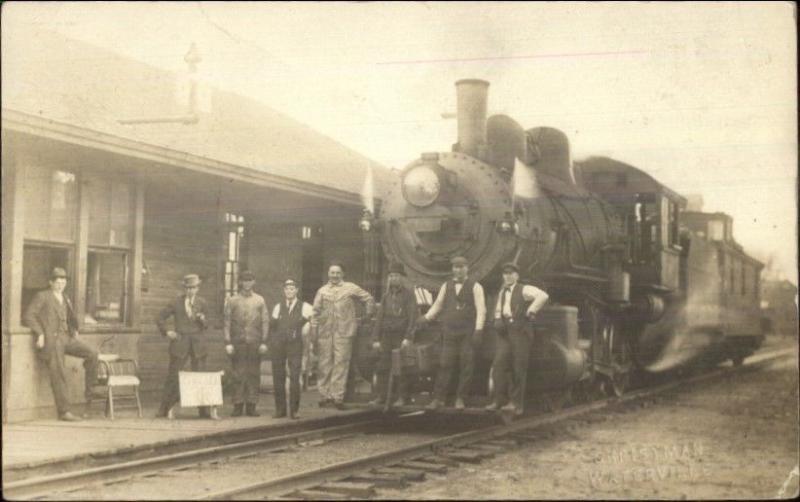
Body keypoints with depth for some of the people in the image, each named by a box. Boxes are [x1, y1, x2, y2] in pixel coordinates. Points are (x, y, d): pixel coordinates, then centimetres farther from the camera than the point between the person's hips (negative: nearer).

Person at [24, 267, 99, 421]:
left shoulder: (66, 299, 23)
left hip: (66, 338, 6)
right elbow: (29, 316, -3)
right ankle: (64, 411, -13)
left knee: (92, 354, -15)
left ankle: (90, 393, -7)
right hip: (50, 340, -6)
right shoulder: (42, 296, 6)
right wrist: (40, 334, -14)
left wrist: (74, 330, 18)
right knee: (58, 375, -15)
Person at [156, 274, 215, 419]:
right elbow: (160, 318, 10)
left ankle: (204, 411, 5)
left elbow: (204, 327, 12)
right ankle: (166, 409, 8)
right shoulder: (176, 303, 3)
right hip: (180, 343, -1)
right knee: (173, 376, 0)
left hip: (197, 343, 1)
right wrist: (166, 332, 0)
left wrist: (202, 320, -9)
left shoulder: (201, 303, 8)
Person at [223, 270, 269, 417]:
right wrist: (228, 342, -5)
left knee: (254, 374, 1)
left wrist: (264, 342, -2)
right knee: (238, 375, -1)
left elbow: (265, 321, 6)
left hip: (255, 343, 1)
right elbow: (226, 322, 4)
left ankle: (251, 406, 6)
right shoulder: (232, 301, 7)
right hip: (238, 343, -1)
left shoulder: (260, 300, 9)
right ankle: (238, 406, 4)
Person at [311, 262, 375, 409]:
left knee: (341, 364, -7)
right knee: (324, 364, 2)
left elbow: (369, 299, 13)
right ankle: (325, 395, 8)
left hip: (343, 331, -2)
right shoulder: (322, 291, 14)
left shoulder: (350, 289, 8)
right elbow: (316, 311, 13)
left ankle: (338, 397, -5)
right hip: (325, 332, 2)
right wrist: (313, 329, 5)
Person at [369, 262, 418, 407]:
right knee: (382, 367, -1)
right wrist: (375, 339, 8)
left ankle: (403, 397, 0)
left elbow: (412, 317, -6)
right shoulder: (386, 296, 16)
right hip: (387, 336, 5)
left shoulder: (409, 294, 1)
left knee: (402, 368, -5)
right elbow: (379, 318, 15)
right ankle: (380, 397, 2)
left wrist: (408, 338, -14)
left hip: (401, 336, -5)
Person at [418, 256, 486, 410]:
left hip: (468, 332, -2)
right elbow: (437, 305, 16)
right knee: (445, 365, 0)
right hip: (449, 332, 3)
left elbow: (481, 310, -5)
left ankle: (460, 399, 8)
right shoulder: (446, 286, 12)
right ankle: (438, 398, 3)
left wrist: (478, 330, -13)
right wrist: (426, 318, 1)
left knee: (466, 367, 0)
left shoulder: (475, 287, 0)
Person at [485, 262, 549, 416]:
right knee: (499, 364, -8)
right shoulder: (502, 292, 20)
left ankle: (516, 403, 2)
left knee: (519, 369, -3)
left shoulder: (524, 290, -2)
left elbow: (543, 296, -16)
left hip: (520, 331, -5)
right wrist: (498, 320, 10)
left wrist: (531, 312, -13)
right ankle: (499, 400, -5)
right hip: (504, 332, 6)